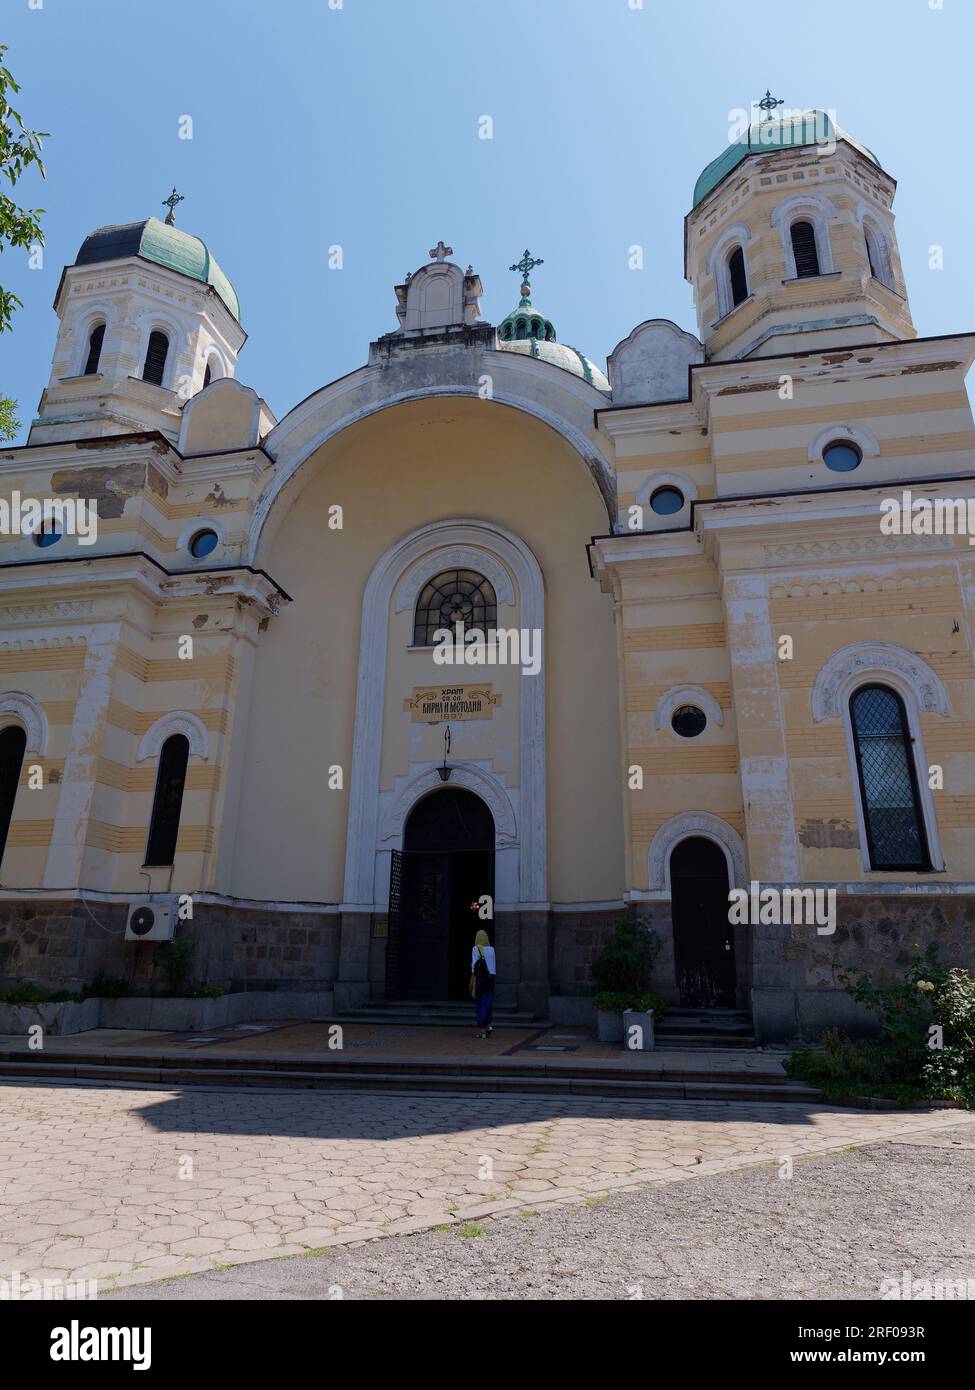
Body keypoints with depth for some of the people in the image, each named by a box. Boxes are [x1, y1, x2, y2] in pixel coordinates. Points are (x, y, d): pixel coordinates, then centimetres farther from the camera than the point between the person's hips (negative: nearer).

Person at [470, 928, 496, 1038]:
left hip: (480, 978, -3)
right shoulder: (492, 949, 5)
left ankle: (482, 1030, 4)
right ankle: (489, 1025, -3)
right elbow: (495, 966, 5)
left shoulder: (476, 949, -5)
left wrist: (471, 981, -4)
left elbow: (474, 966, -8)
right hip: (491, 977, 3)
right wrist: (493, 978, 13)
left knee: (480, 1004, 5)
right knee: (488, 1002, 11)